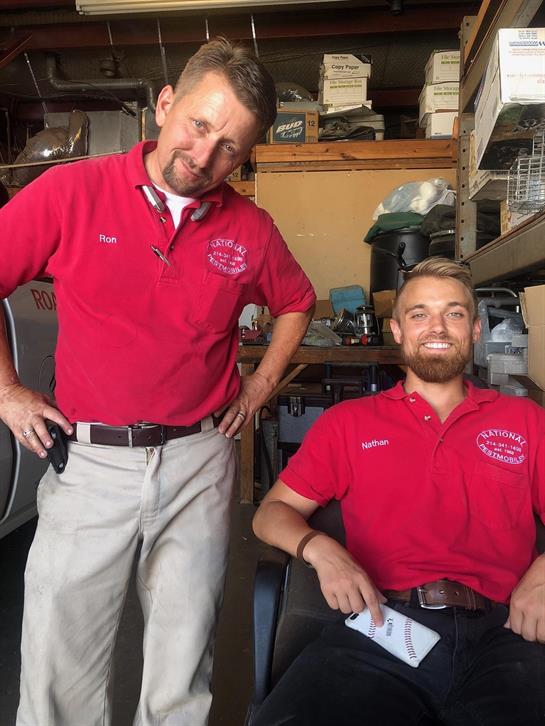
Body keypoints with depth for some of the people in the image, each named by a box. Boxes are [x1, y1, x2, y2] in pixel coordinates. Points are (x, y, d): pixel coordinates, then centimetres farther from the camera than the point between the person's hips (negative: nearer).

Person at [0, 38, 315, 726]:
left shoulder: (250, 229, 2)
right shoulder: (71, 192, -5)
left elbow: (296, 303, 20)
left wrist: (262, 383, 11)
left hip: (199, 461, 2)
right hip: (89, 462, -1)